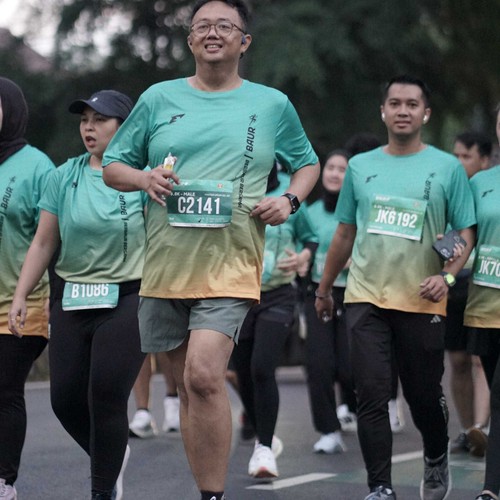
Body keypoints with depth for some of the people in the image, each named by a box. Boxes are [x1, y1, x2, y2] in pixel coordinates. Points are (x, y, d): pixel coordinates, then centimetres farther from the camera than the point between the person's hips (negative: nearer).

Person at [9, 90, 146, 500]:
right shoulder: (65, 177, 7)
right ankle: (111, 457, 32)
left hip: (126, 301, -4)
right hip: (72, 301, 5)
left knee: (106, 399, -9)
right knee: (65, 399, 3)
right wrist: (20, 296, 5)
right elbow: (43, 243, 10)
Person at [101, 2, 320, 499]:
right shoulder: (159, 98, 9)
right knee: (189, 387, 8)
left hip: (231, 261, -3)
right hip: (166, 261, 3)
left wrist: (289, 200, 2)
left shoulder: (272, 104, 8)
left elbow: (307, 163, 22)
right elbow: (112, 166, 15)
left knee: (204, 376, -21)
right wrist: (144, 179, -6)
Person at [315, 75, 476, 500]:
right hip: (366, 299, 2)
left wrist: (447, 275, -16)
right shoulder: (360, 166, 10)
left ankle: (437, 461, 37)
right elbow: (345, 233, 18)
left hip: (421, 302, -2)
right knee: (372, 396, -6)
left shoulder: (447, 168, 1)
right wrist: (324, 289, 21)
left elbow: (467, 233, 1)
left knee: (424, 396, 8)